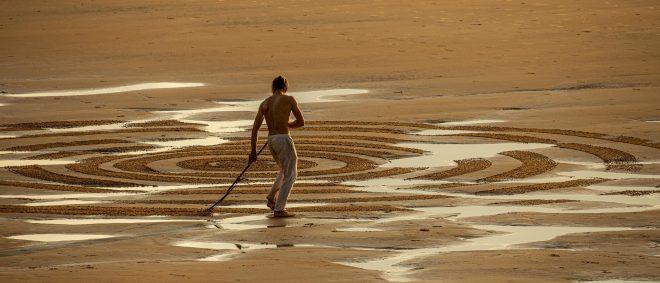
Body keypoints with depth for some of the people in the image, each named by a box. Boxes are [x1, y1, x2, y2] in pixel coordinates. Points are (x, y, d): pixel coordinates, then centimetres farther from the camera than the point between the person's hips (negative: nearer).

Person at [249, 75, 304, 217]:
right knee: (290, 175, 0)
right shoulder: (289, 99, -3)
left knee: (285, 171, 28)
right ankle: (279, 209, -8)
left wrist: (253, 151, 10)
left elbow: (255, 128, 6)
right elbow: (301, 122, 2)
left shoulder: (264, 103, 10)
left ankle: (271, 199, 21)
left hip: (271, 141, 6)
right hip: (284, 139, -6)